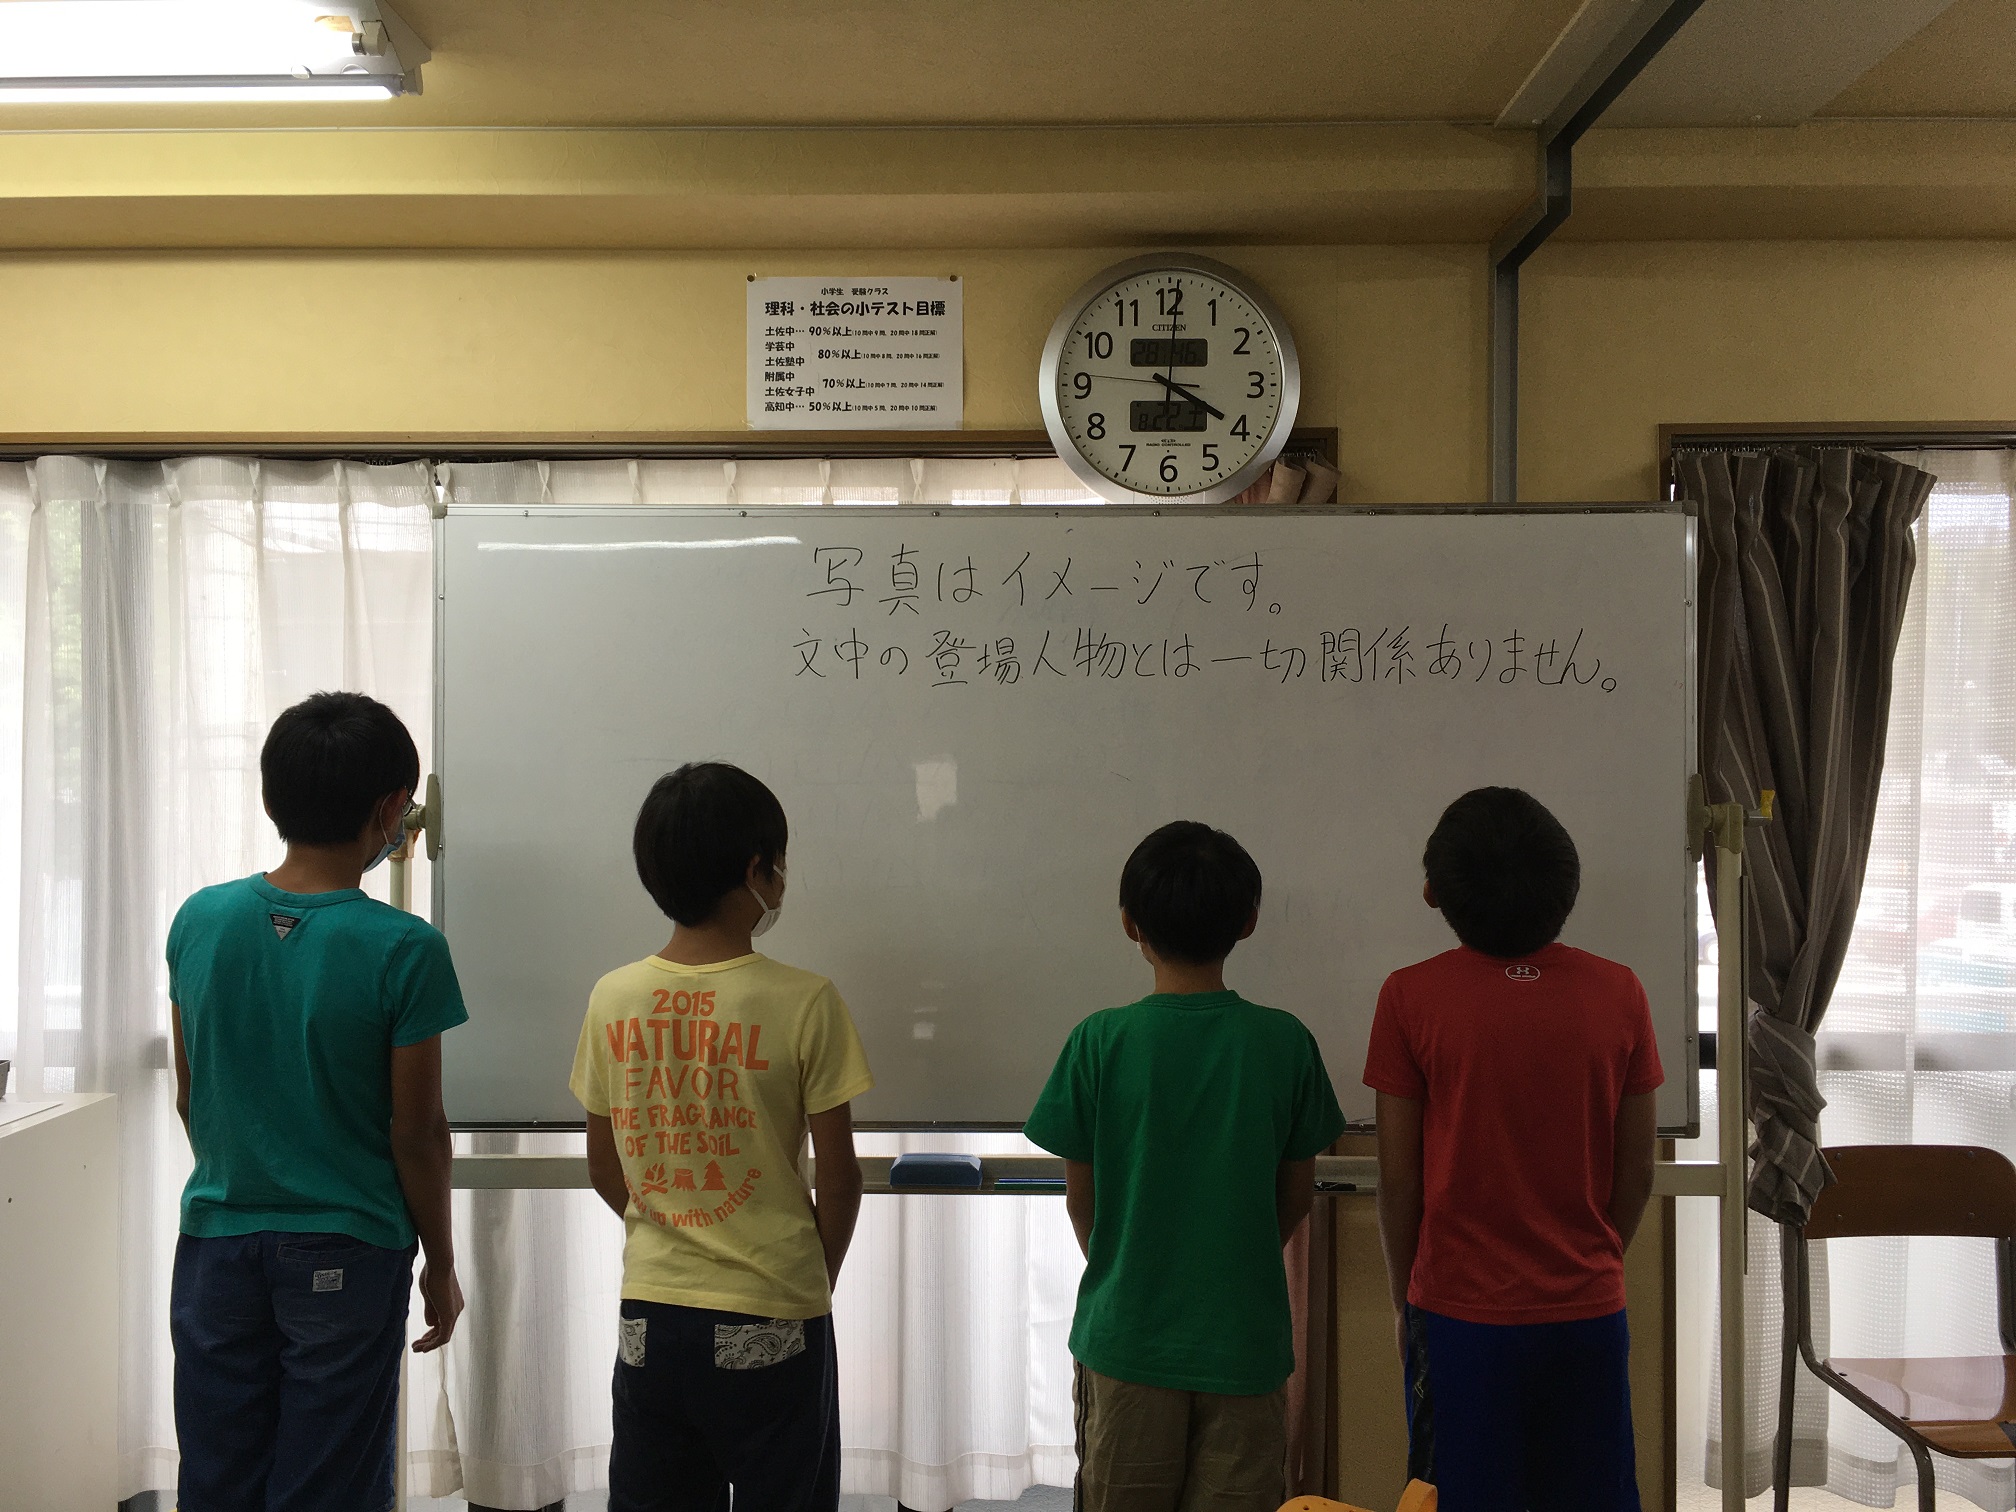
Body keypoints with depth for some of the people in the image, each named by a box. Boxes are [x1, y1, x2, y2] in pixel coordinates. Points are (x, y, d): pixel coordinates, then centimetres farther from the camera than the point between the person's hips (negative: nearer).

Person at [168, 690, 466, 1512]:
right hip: (346, 1258, -4)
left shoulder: (199, 920, -4)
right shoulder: (404, 950, -17)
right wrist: (441, 1264, 2)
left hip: (217, 1242, 4)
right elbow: (416, 1131, -11)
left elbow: (189, 1096, 6)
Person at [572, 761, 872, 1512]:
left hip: (649, 1317, 4)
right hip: (771, 1324, -3)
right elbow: (839, 1175, -8)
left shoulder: (612, 998, -4)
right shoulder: (803, 1002, -14)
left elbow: (604, 1170, 5)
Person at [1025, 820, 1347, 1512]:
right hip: (1246, 1338, 1)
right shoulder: (1284, 1042, -9)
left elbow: (1080, 1198, -3)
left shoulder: (1101, 1041, -13)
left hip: (1127, 1334, -1)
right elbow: (1298, 1195, 1)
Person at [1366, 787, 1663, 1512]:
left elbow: (1398, 1179, -6)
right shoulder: (1618, 991, -3)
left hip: (1459, 1314, -2)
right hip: (1587, 1312, 2)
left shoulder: (1410, 997, -10)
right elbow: (1637, 1173, 3)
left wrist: (1405, 1300, 9)